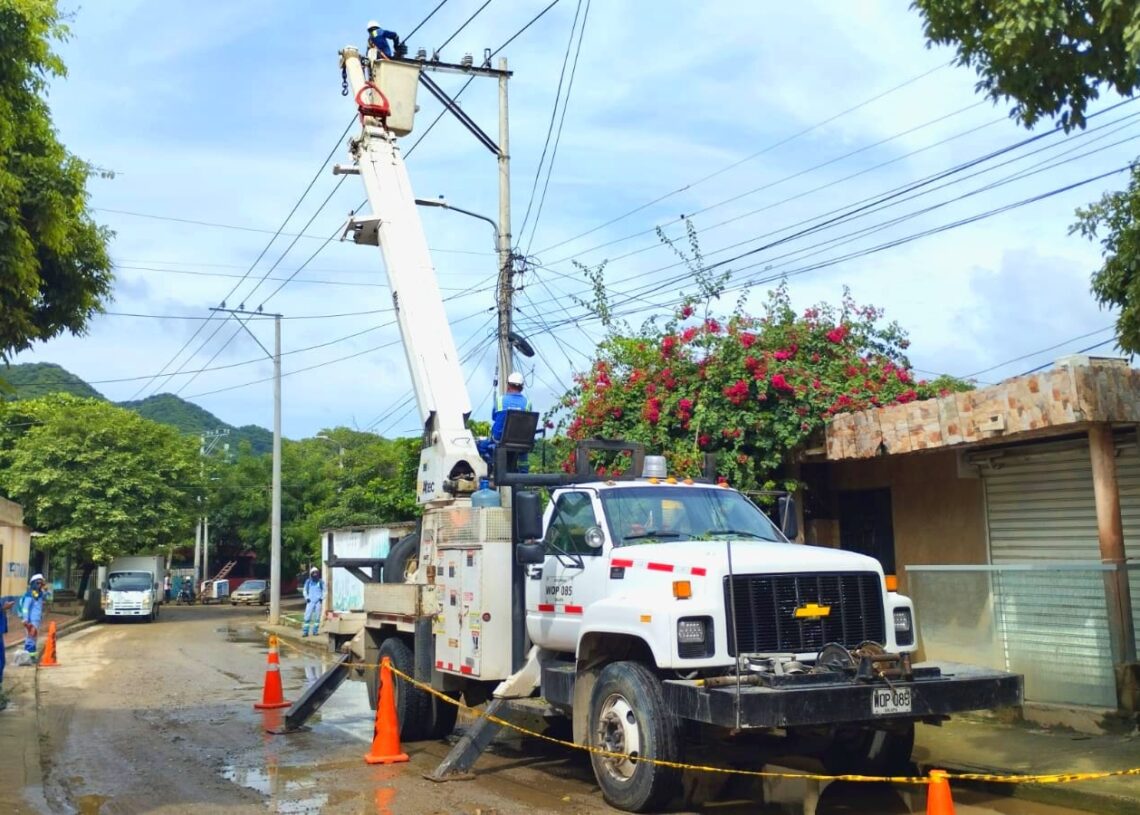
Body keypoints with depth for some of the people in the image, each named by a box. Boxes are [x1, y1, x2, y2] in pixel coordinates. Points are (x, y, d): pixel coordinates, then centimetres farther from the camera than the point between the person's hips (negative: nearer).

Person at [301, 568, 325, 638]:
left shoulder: (321, 582, 4)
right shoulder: (308, 582, 5)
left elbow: (324, 591, 9)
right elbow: (304, 590, 12)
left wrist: (322, 598, -5)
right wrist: (307, 598, -2)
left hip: (318, 601, 0)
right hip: (310, 601, 0)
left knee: (317, 617, 2)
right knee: (307, 617, -6)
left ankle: (315, 631, 10)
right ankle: (305, 631, -5)